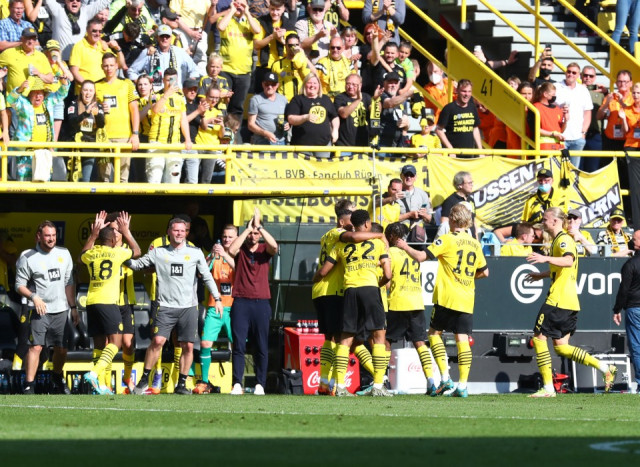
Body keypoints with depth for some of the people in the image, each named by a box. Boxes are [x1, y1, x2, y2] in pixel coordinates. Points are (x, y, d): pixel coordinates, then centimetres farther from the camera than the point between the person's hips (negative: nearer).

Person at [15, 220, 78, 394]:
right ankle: (29, 386, -13)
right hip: (40, 310, -4)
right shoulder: (27, 257, -4)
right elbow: (19, 285, -2)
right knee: (35, 347, -14)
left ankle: (58, 380, 31)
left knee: (61, 349, 8)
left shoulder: (64, 254, 10)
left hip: (60, 311, 4)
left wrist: (73, 307, 13)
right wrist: (34, 297, -19)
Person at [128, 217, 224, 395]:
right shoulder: (158, 253, 6)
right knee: (157, 341, -15)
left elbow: (207, 276, 12)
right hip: (166, 305, -2)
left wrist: (217, 298, 9)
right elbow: (137, 264, 10)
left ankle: (181, 384, 10)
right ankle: (144, 379, -4)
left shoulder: (195, 253, 8)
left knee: (188, 346, -1)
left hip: (189, 307, 2)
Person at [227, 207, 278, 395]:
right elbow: (231, 250, -15)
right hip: (241, 302, -1)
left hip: (261, 303, 1)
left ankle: (260, 385, 6)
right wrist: (247, 228, -11)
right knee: (238, 345, -5)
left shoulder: (264, 249, 9)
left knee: (262, 347, 2)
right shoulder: (240, 250, 8)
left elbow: (274, 246, -12)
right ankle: (237, 384, -5)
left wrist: (259, 226, -13)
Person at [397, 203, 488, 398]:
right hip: (467, 301, 4)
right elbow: (484, 272, 18)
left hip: (447, 297, -4)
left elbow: (421, 256, -11)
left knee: (434, 332, 10)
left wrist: (405, 246, 6)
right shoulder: (475, 244, 10)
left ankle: (445, 378, -2)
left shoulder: (447, 240, -7)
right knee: (462, 338, 2)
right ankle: (462, 385, -5)